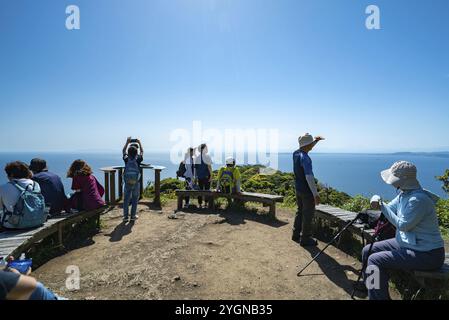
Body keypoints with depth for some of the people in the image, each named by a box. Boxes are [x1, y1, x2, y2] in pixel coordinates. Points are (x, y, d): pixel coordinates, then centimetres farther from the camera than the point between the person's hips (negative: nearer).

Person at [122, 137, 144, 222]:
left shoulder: (126, 159, -6)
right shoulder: (138, 160, -10)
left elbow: (124, 151, 13)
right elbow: (141, 152, 9)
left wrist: (127, 142, 20)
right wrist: (139, 143, 18)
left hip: (127, 182, 2)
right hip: (136, 183, -2)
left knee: (126, 199, 9)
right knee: (135, 199, 9)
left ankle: (125, 216, 14)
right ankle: (133, 216, 14)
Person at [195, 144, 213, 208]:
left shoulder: (197, 157, 7)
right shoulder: (207, 156, -9)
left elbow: (196, 167, 9)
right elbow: (209, 167, -12)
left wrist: (196, 176, 15)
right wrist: (211, 176, -9)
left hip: (199, 176, 5)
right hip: (206, 176, -5)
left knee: (200, 190, 9)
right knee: (207, 190, 5)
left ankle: (200, 204, 13)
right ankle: (206, 204, 8)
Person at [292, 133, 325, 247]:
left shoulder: (296, 153, 2)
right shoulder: (305, 158, -23)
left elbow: (308, 148, 26)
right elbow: (309, 177, -26)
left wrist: (316, 140, 20)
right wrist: (316, 194, -23)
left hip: (298, 189, 9)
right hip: (307, 191, -9)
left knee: (300, 212, 21)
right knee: (308, 215, 5)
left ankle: (296, 234, 32)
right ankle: (305, 239, 16)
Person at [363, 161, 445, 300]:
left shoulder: (418, 199, -27)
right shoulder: (403, 194, 2)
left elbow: (403, 225, -23)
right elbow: (390, 209, 6)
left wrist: (382, 206, -16)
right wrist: (377, 199, -16)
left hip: (427, 254, -9)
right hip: (406, 243, 10)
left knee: (375, 260, -20)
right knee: (368, 251, 7)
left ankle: (379, 296, 2)